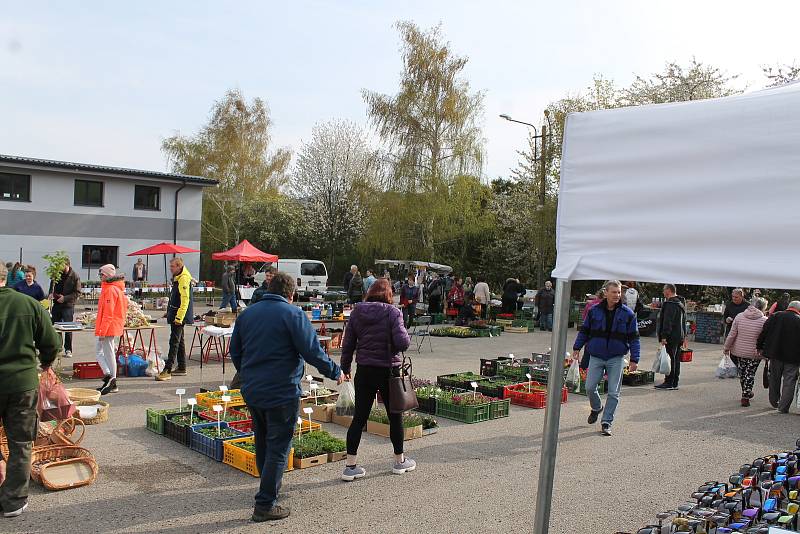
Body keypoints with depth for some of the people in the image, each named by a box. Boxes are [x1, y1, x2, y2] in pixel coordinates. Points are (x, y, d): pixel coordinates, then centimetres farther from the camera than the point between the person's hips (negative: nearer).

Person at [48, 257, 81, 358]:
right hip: (56, 304, 5)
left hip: (68, 305, -5)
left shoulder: (74, 276, -5)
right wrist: (51, 293, -1)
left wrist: (65, 298, -16)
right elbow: (52, 286, 20)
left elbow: (77, 293, -7)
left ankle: (68, 350, 4)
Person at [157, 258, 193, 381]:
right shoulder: (177, 277, 15)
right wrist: (170, 313, 25)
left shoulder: (183, 279, -18)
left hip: (179, 315, -11)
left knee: (174, 342, -10)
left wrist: (179, 317, -26)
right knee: (179, 341, 15)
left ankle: (167, 370, -11)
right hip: (176, 315, 11)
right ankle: (182, 368, 23)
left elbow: (185, 300, -24)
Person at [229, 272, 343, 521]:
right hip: (282, 393, -7)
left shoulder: (247, 313, 8)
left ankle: (270, 485, 39)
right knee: (278, 448, 1)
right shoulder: (293, 314, -13)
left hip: (251, 391, 7)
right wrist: (334, 372, -2)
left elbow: (234, 351, 16)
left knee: (262, 442, 22)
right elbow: (312, 351, -16)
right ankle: (265, 505, 2)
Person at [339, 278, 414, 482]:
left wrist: (345, 368, 14)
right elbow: (402, 342, -20)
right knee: (395, 416, 14)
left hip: (364, 371, 3)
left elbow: (348, 343, 3)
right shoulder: (392, 312, -11)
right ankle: (400, 461, 28)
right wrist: (406, 337, 3)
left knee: (359, 417, 8)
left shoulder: (357, 312, 1)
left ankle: (350, 466, 8)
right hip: (388, 371, -3)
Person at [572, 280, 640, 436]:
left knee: (613, 392, 0)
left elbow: (634, 338, 1)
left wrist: (634, 359, -4)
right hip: (596, 356, 1)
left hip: (616, 358, -1)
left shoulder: (628, 314, -1)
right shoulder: (594, 311, 1)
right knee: (590, 387, 0)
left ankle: (606, 422, 11)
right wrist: (577, 347, 5)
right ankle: (596, 408, 31)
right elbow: (584, 331, 11)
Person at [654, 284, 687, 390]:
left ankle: (669, 383, -5)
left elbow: (667, 322, -21)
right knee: (676, 359, 12)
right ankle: (675, 383, 16)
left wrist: (664, 336, -22)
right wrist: (683, 336, 25)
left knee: (670, 359, -7)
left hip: (671, 337, -10)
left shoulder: (670, 304, -15)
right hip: (679, 336, 10)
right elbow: (684, 321, 23)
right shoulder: (681, 304, 18)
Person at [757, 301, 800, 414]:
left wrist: (760, 347, 7)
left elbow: (764, 332, 0)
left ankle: (774, 402, 31)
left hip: (775, 354, 3)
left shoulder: (775, 316, -1)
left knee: (774, 379, 18)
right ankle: (783, 407, 1)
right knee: (789, 381, 4)